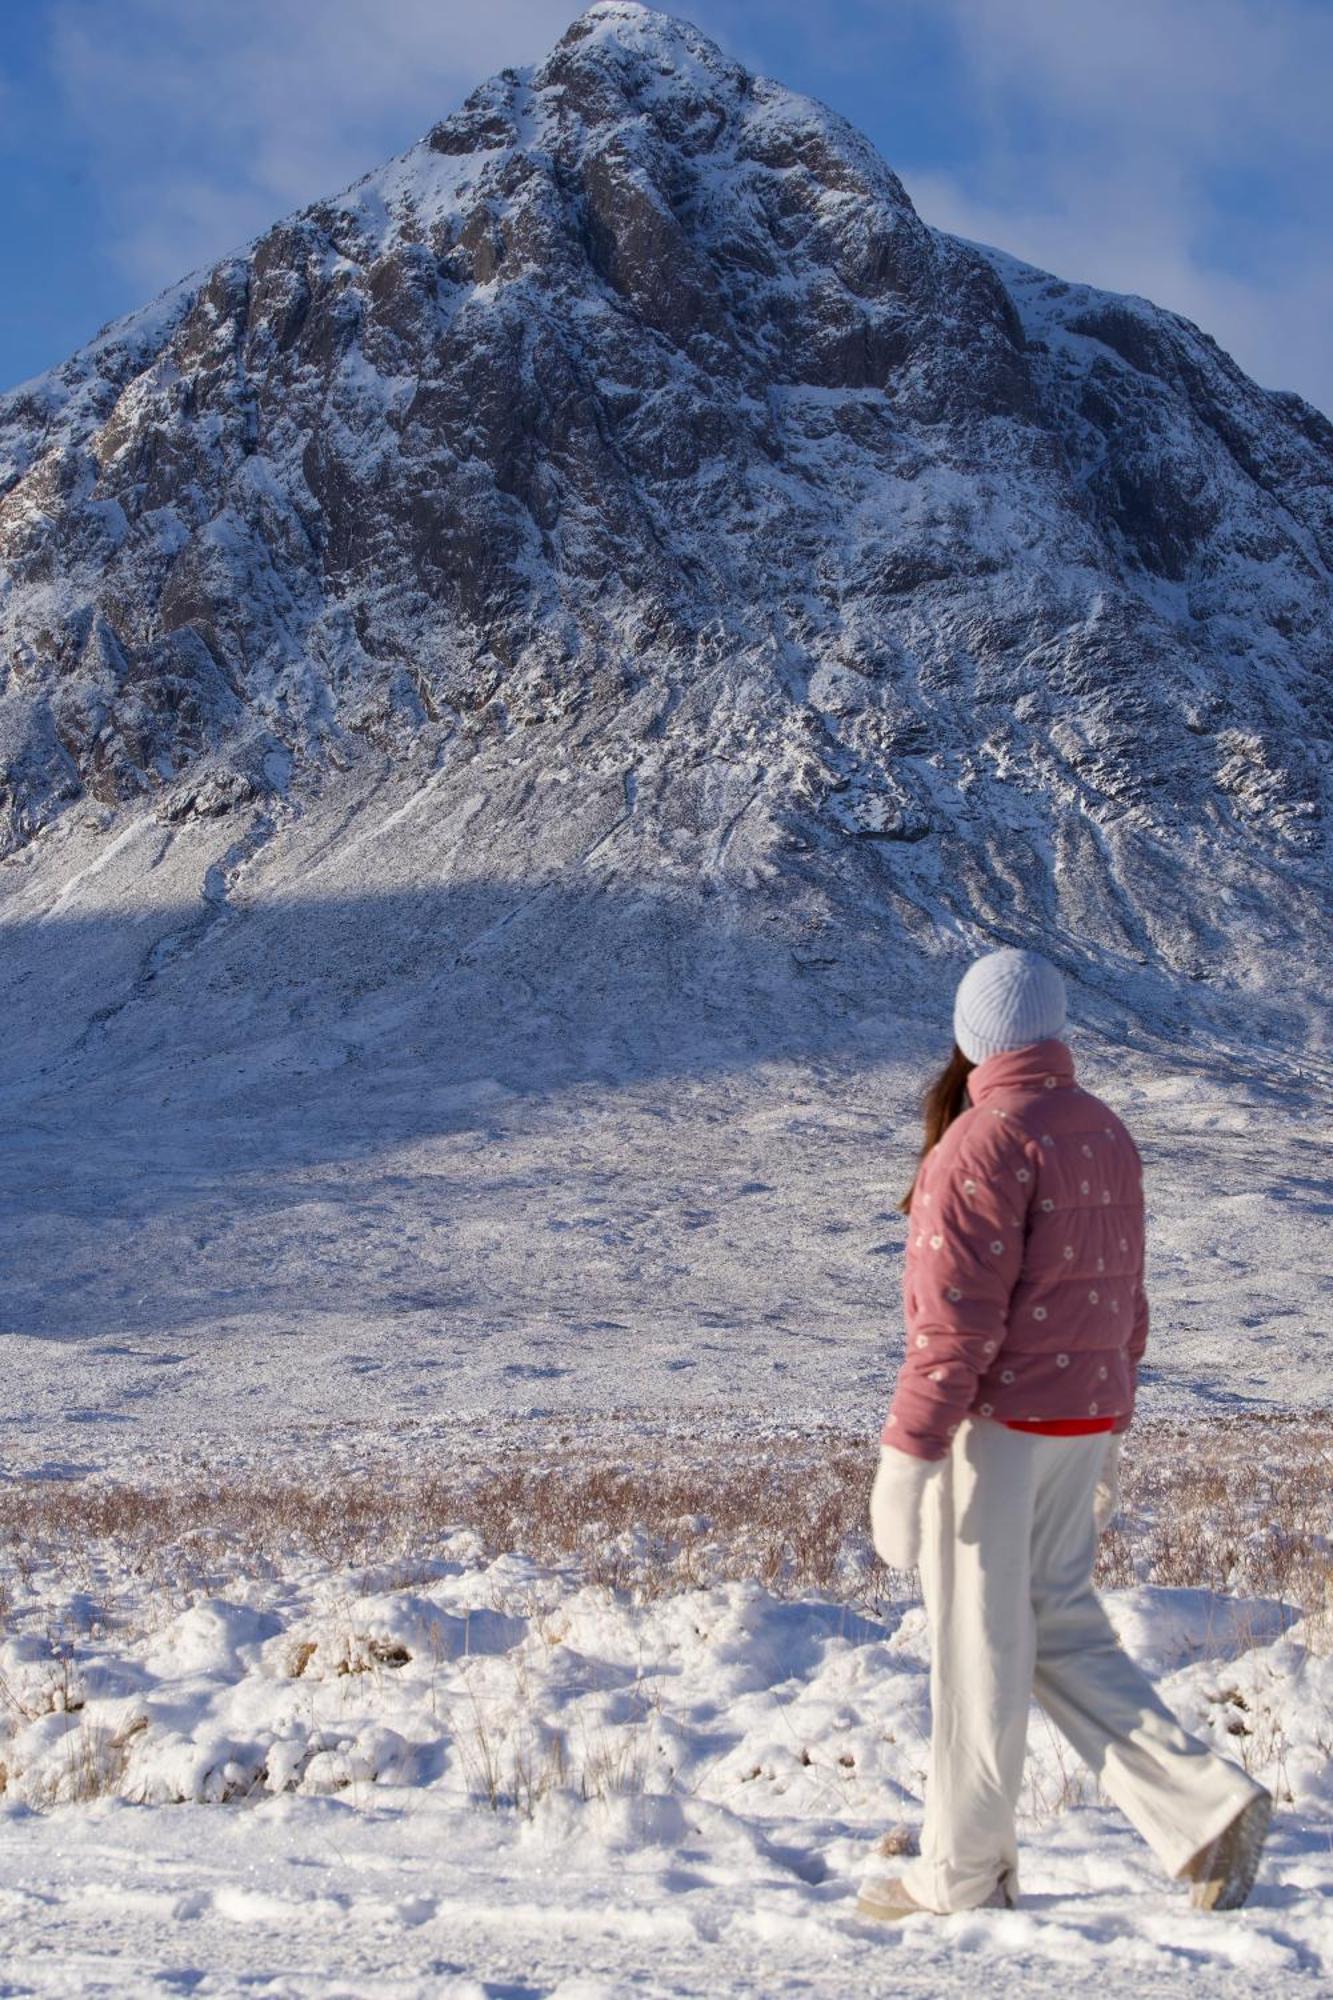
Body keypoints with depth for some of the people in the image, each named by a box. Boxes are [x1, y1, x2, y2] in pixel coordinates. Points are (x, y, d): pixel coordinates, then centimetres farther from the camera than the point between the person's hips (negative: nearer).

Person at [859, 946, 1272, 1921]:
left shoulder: (984, 1142, -16)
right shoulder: (1106, 1132, 10)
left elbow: (957, 1317, -21)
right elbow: (1125, 1300, 16)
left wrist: (907, 1453, -18)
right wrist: (1107, 1430, 24)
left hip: (995, 1423, -8)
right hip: (1083, 1417, 8)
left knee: (978, 1646, 2)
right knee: (1062, 1626, 16)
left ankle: (962, 1872, 13)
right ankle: (1206, 1805, 8)